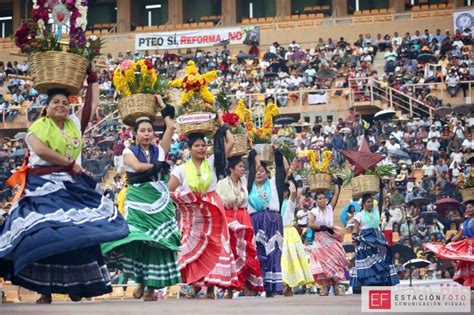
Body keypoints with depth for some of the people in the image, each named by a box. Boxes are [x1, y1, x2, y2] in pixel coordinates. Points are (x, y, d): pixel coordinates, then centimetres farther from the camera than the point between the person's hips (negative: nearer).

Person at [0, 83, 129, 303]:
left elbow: (93, 103, 21)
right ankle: (45, 290, -7)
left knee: (79, 233, 1)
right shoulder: (39, 126, -1)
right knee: (45, 236, -11)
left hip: (72, 185, 5)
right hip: (45, 186, -5)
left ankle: (75, 284, 12)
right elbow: (40, 150, -19)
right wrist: (70, 163, -14)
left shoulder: (74, 124, 14)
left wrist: (92, 78, 18)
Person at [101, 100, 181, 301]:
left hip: (159, 201, 2)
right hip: (137, 201, -2)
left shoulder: (159, 150, 11)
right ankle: (140, 282, 6)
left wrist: (162, 105, 14)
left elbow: (171, 127, 4)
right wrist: (159, 166, -5)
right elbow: (137, 166, -14)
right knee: (137, 241, -9)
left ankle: (152, 286, -3)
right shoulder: (129, 152, 6)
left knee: (157, 242, -5)